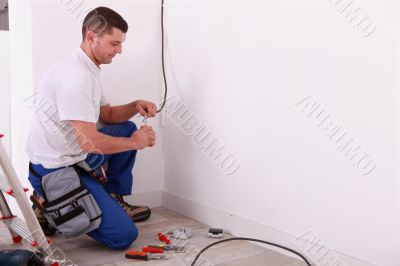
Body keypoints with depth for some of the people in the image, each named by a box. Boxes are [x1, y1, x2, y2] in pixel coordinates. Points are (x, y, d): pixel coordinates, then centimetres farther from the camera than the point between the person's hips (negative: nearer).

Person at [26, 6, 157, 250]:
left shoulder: (88, 69, 9)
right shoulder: (75, 76, -23)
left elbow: (107, 115, 20)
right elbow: (89, 142, -28)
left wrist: (135, 106, 0)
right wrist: (135, 142, -13)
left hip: (76, 156, 10)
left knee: (128, 129, 16)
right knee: (123, 235, -13)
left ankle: (114, 200, 18)